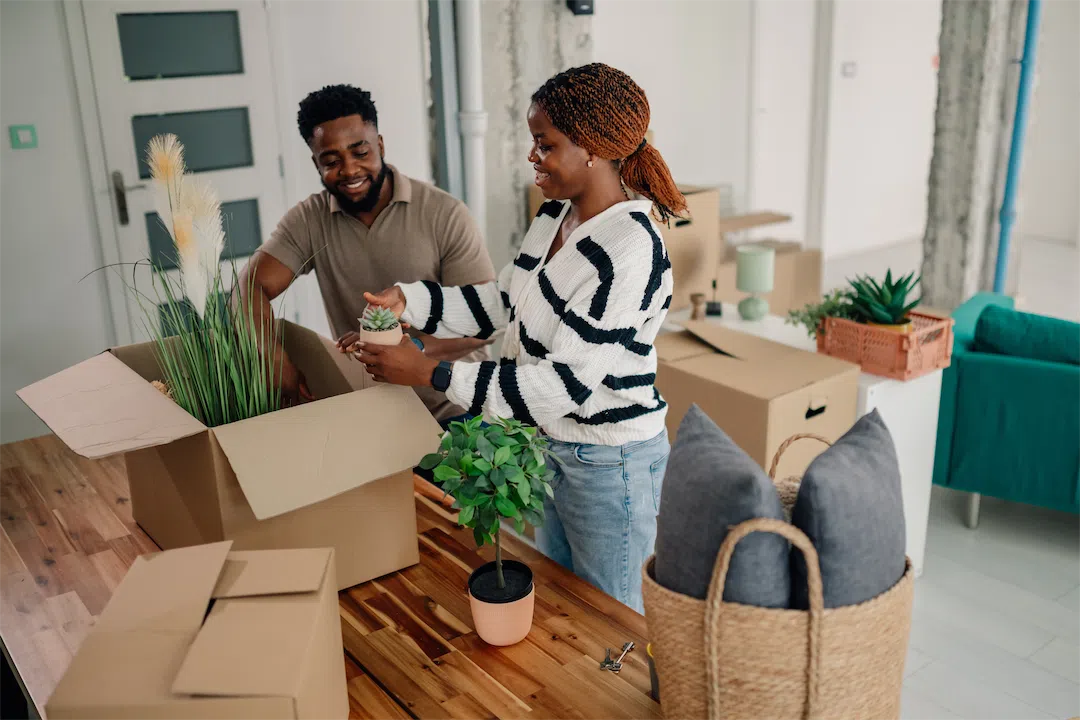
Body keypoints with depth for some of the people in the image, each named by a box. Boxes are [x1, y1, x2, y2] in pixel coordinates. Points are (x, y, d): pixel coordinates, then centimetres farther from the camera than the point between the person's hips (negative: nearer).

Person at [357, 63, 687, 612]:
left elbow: (566, 383, -30)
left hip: (608, 461, -8)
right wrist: (407, 301, -5)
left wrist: (431, 373, -28)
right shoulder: (555, 216, 0)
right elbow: (501, 302, 10)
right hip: (547, 443, 8)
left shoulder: (630, 250, -29)